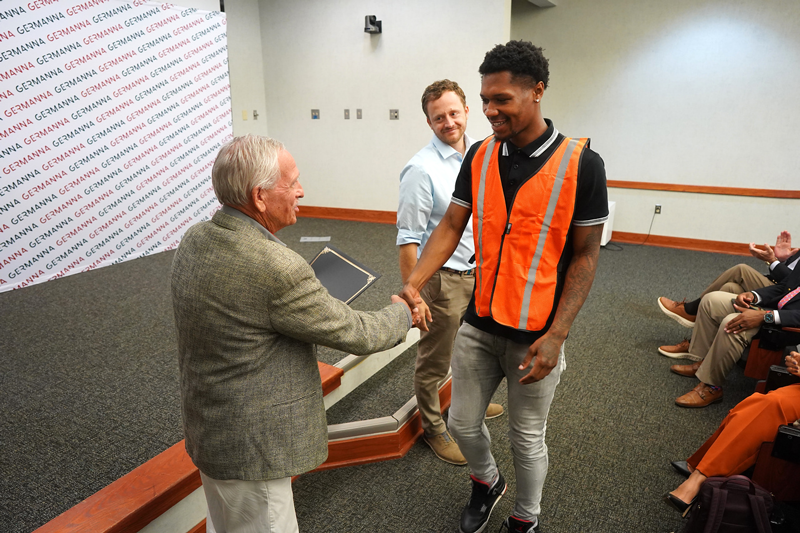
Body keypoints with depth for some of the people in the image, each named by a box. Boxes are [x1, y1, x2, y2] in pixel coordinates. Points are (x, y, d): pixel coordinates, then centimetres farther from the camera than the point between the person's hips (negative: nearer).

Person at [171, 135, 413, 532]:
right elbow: (357, 335, -19)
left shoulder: (194, 240, -4)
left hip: (207, 432, 9)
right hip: (249, 449, -8)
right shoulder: (278, 269, -31)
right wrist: (402, 313, 1)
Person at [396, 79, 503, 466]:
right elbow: (408, 239, -19)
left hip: (477, 270, 8)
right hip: (441, 278, -7)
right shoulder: (422, 169, -20)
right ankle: (433, 427, 31)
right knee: (434, 362, 9)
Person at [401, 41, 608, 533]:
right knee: (463, 423, 17)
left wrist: (556, 335, -16)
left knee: (527, 438, 15)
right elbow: (451, 227, 1)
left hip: (536, 336, -4)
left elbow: (585, 255, -10)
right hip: (479, 326, 4)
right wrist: (413, 284, -14)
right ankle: (487, 483, 51)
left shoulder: (580, 163, -13)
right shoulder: (479, 156, -1)